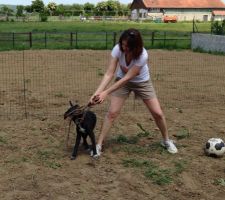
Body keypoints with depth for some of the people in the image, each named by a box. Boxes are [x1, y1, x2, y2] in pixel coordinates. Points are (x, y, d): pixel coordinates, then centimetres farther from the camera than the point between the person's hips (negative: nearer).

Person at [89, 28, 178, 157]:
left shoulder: (142, 55, -35)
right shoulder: (118, 49, -27)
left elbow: (127, 78, -34)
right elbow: (109, 74, -27)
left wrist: (106, 93, -37)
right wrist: (97, 92, -40)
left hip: (142, 82, -1)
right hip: (122, 80, 1)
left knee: (158, 113, -2)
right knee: (112, 113, -11)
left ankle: (166, 141, 22)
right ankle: (99, 145, -1)